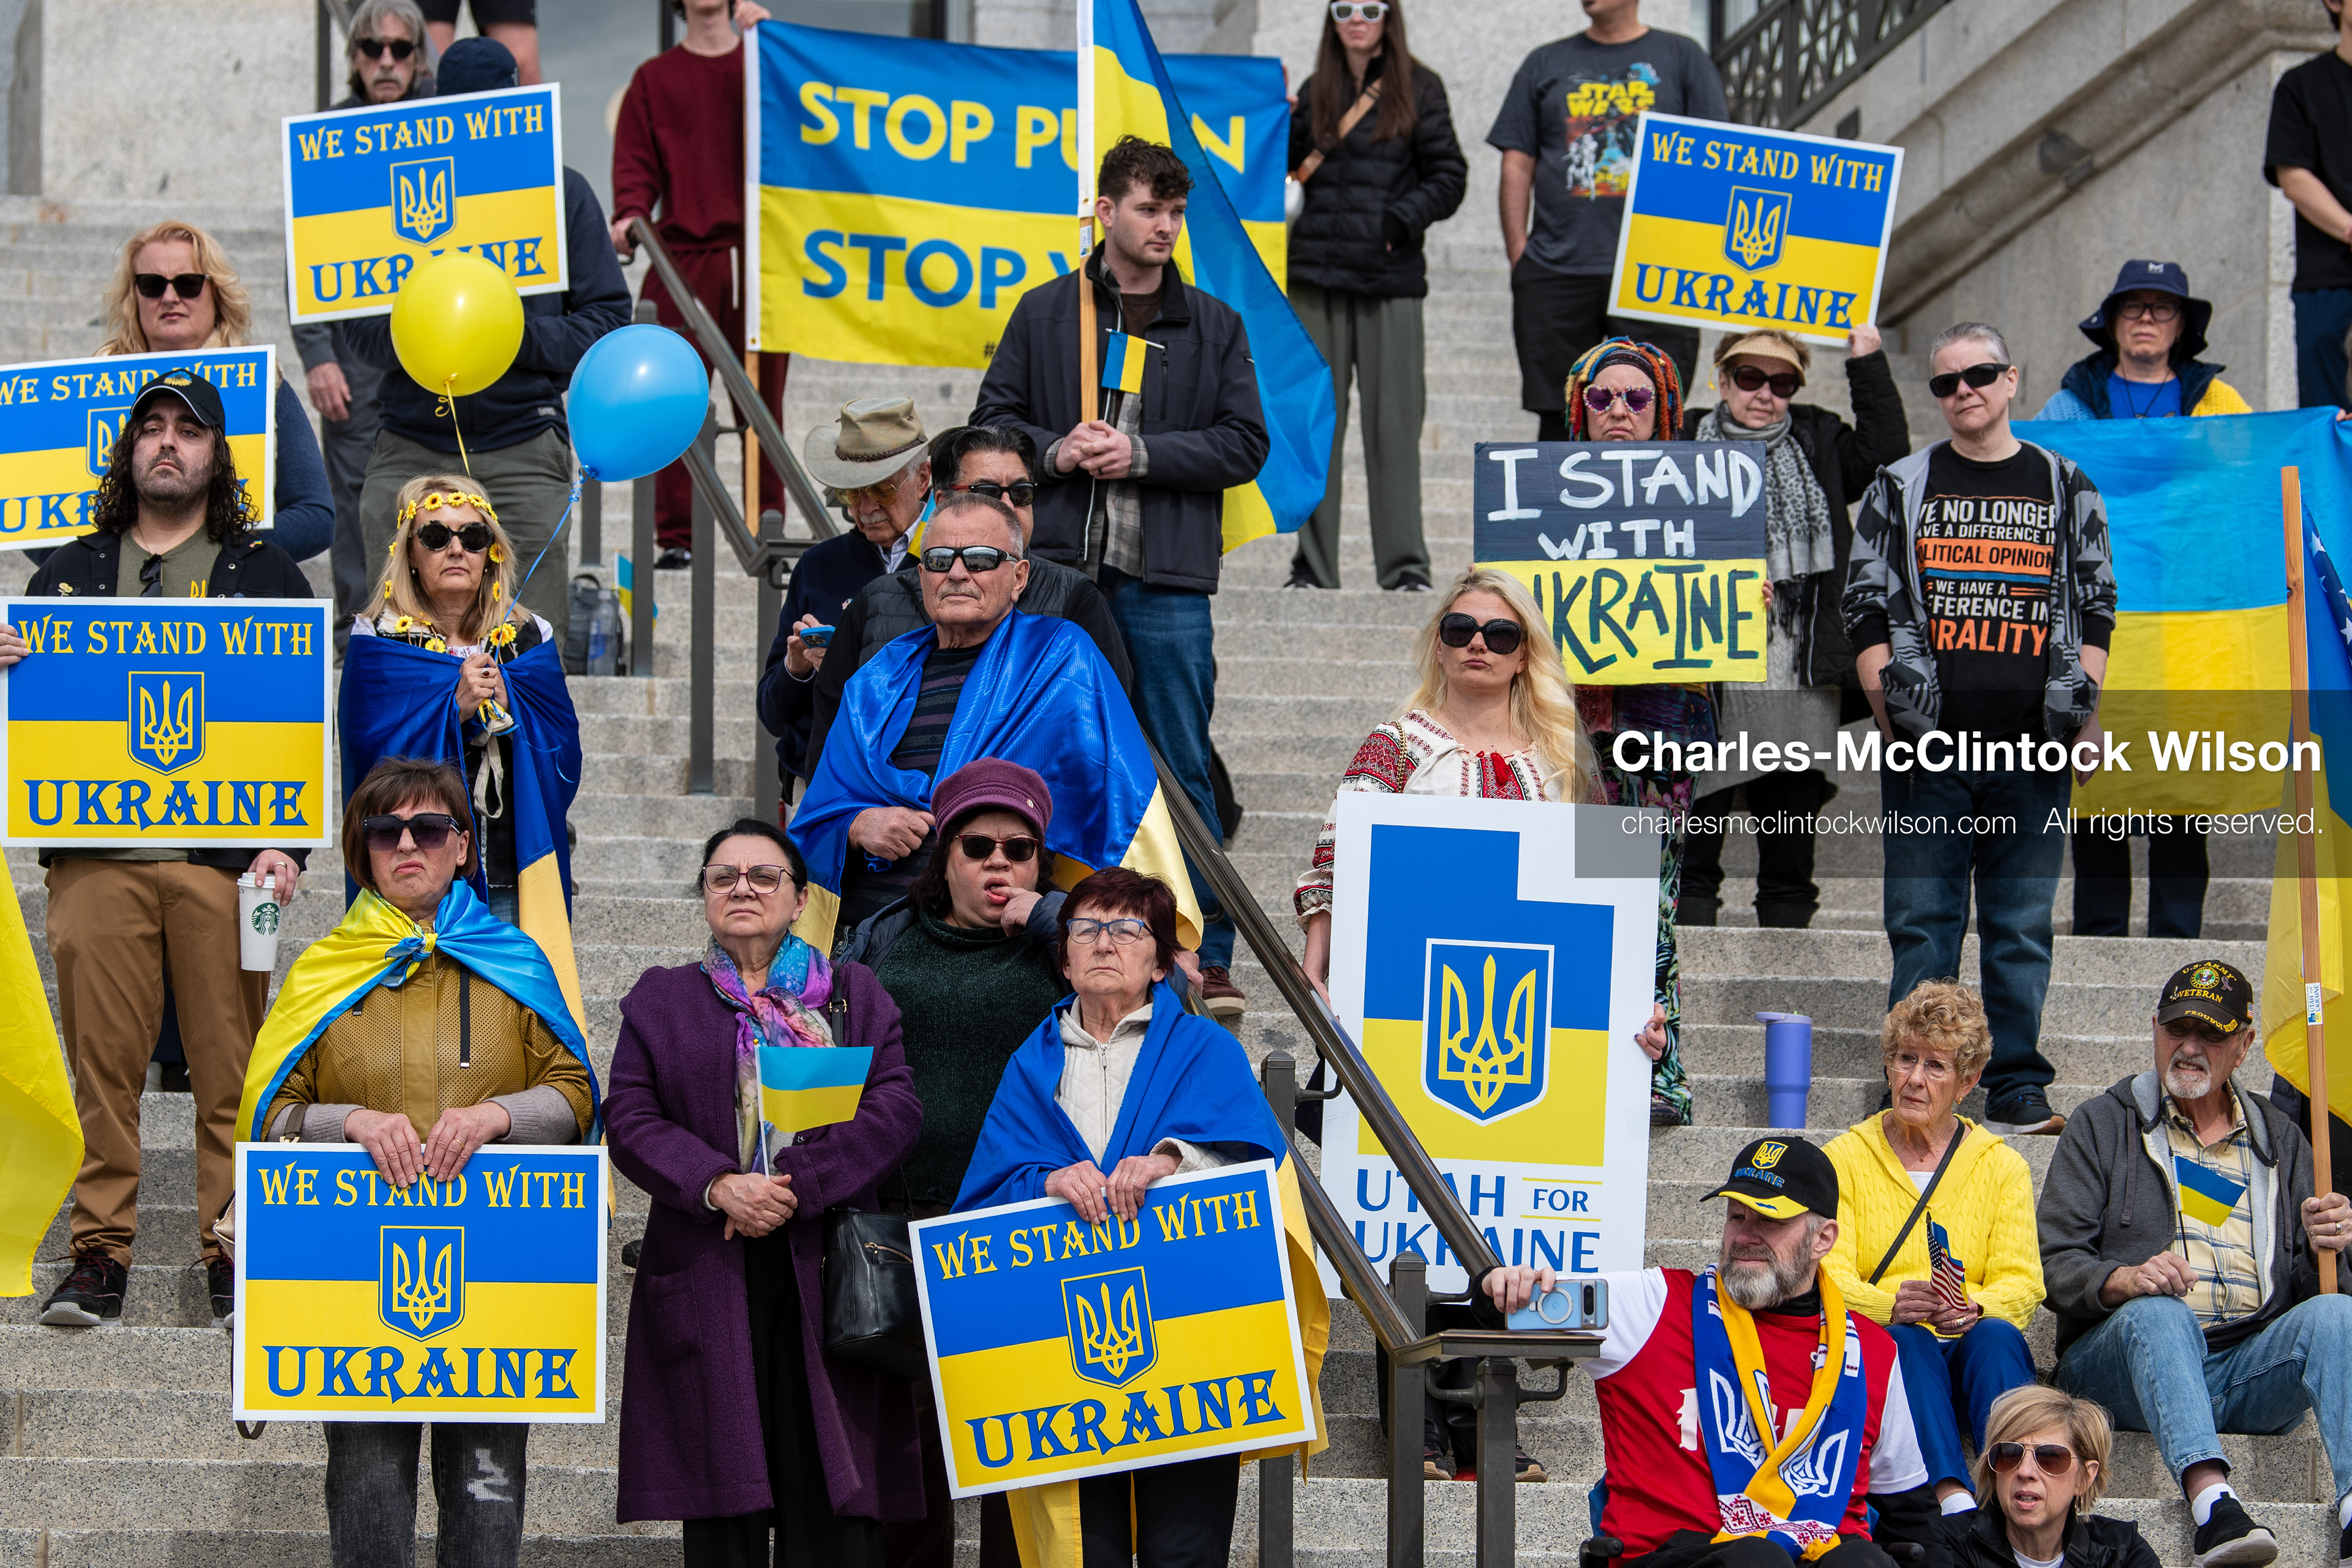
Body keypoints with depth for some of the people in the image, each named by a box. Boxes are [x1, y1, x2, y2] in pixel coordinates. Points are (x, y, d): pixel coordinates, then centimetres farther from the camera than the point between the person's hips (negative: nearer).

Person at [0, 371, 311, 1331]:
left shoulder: (266, 573, 12)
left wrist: (288, 846, -6)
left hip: (223, 856, -1)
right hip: (95, 859, 2)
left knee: (230, 1064, -4)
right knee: (100, 1060, -3)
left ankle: (232, 1252, 2)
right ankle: (99, 1253, 2)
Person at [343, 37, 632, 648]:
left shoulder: (561, 192, 7)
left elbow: (607, 321, 5)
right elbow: (357, 322, 7)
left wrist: (525, 337, -12)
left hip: (523, 448, -1)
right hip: (411, 448, 1)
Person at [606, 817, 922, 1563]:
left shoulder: (854, 993, 14)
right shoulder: (660, 1000, 15)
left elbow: (895, 1110, 0)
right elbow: (632, 1121, 3)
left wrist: (798, 1186, -12)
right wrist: (719, 1186, -14)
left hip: (827, 1273, 0)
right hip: (709, 1282, 0)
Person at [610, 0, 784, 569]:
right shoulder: (655, 79, 14)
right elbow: (636, 161, 6)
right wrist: (630, 216, -13)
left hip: (760, 257, 1)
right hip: (683, 256, -1)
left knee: (763, 399, 1)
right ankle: (676, 536, -3)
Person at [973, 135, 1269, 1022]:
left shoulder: (1214, 326, 10)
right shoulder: (1044, 315, 10)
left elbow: (1246, 443, 4)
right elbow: (992, 420, 11)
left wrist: (1142, 454, -8)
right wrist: (1054, 451, -8)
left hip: (1166, 581, -1)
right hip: (1059, 572, 1)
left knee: (1182, 767, -2)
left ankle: (1208, 957, 2)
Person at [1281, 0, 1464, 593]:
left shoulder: (1418, 88, 4)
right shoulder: (1315, 92, 13)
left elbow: (1448, 176, 2)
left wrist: (1402, 220, -12)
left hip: (1391, 279, -3)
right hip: (1316, 276, 3)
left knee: (1393, 421, -2)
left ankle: (1405, 565, 4)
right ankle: (1313, 563, 9)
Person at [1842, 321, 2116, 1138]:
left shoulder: (2066, 488, 11)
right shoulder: (1900, 488, 9)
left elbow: (2095, 607, 11)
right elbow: (1866, 605, 8)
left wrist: (2085, 717, 2)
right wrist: (1890, 709, -2)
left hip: (2035, 752, 0)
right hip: (1928, 748, 0)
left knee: (2023, 924, 3)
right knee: (1921, 922, 0)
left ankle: (2015, 1085, 9)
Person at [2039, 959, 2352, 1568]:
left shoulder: (2278, 1139, 23)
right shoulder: (2103, 1125, 13)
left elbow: (2303, 1286, 20)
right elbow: (2055, 1262, 3)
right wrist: (2124, 1280, -18)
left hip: (2249, 1369, 2)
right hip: (2122, 1354, -2)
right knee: (2160, 1313, -36)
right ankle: (2211, 1499, -57)